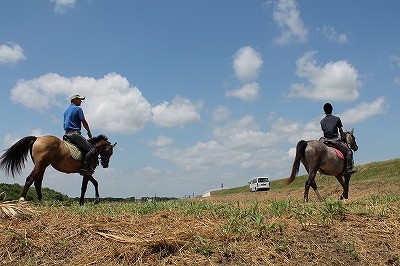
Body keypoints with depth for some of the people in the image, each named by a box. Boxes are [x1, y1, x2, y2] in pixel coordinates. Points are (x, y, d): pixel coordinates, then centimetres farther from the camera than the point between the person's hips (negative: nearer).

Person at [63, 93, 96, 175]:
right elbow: (84, 122, -6)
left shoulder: (66, 110, 22)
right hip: (75, 133, -10)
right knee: (91, 149, -13)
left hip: (67, 134, 10)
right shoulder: (78, 109, -5)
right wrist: (89, 132, 7)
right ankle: (84, 167, -26)